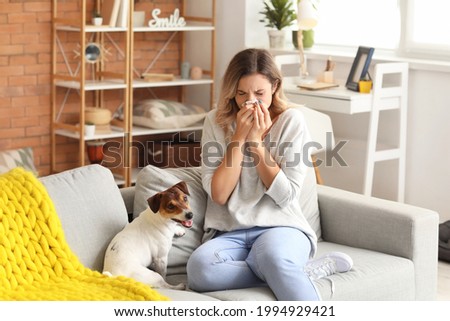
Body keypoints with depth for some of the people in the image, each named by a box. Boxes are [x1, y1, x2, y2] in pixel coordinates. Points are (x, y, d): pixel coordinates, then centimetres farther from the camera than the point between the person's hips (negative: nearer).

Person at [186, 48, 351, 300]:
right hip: (230, 234, 3)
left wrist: (256, 140, -10)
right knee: (199, 268, -33)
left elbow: (285, 196, -5)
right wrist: (239, 136, -9)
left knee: (273, 256, -40)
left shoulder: (291, 121, 0)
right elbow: (218, 194, -4)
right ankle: (292, 276, -20)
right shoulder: (216, 122, 5)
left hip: (280, 226, -3)